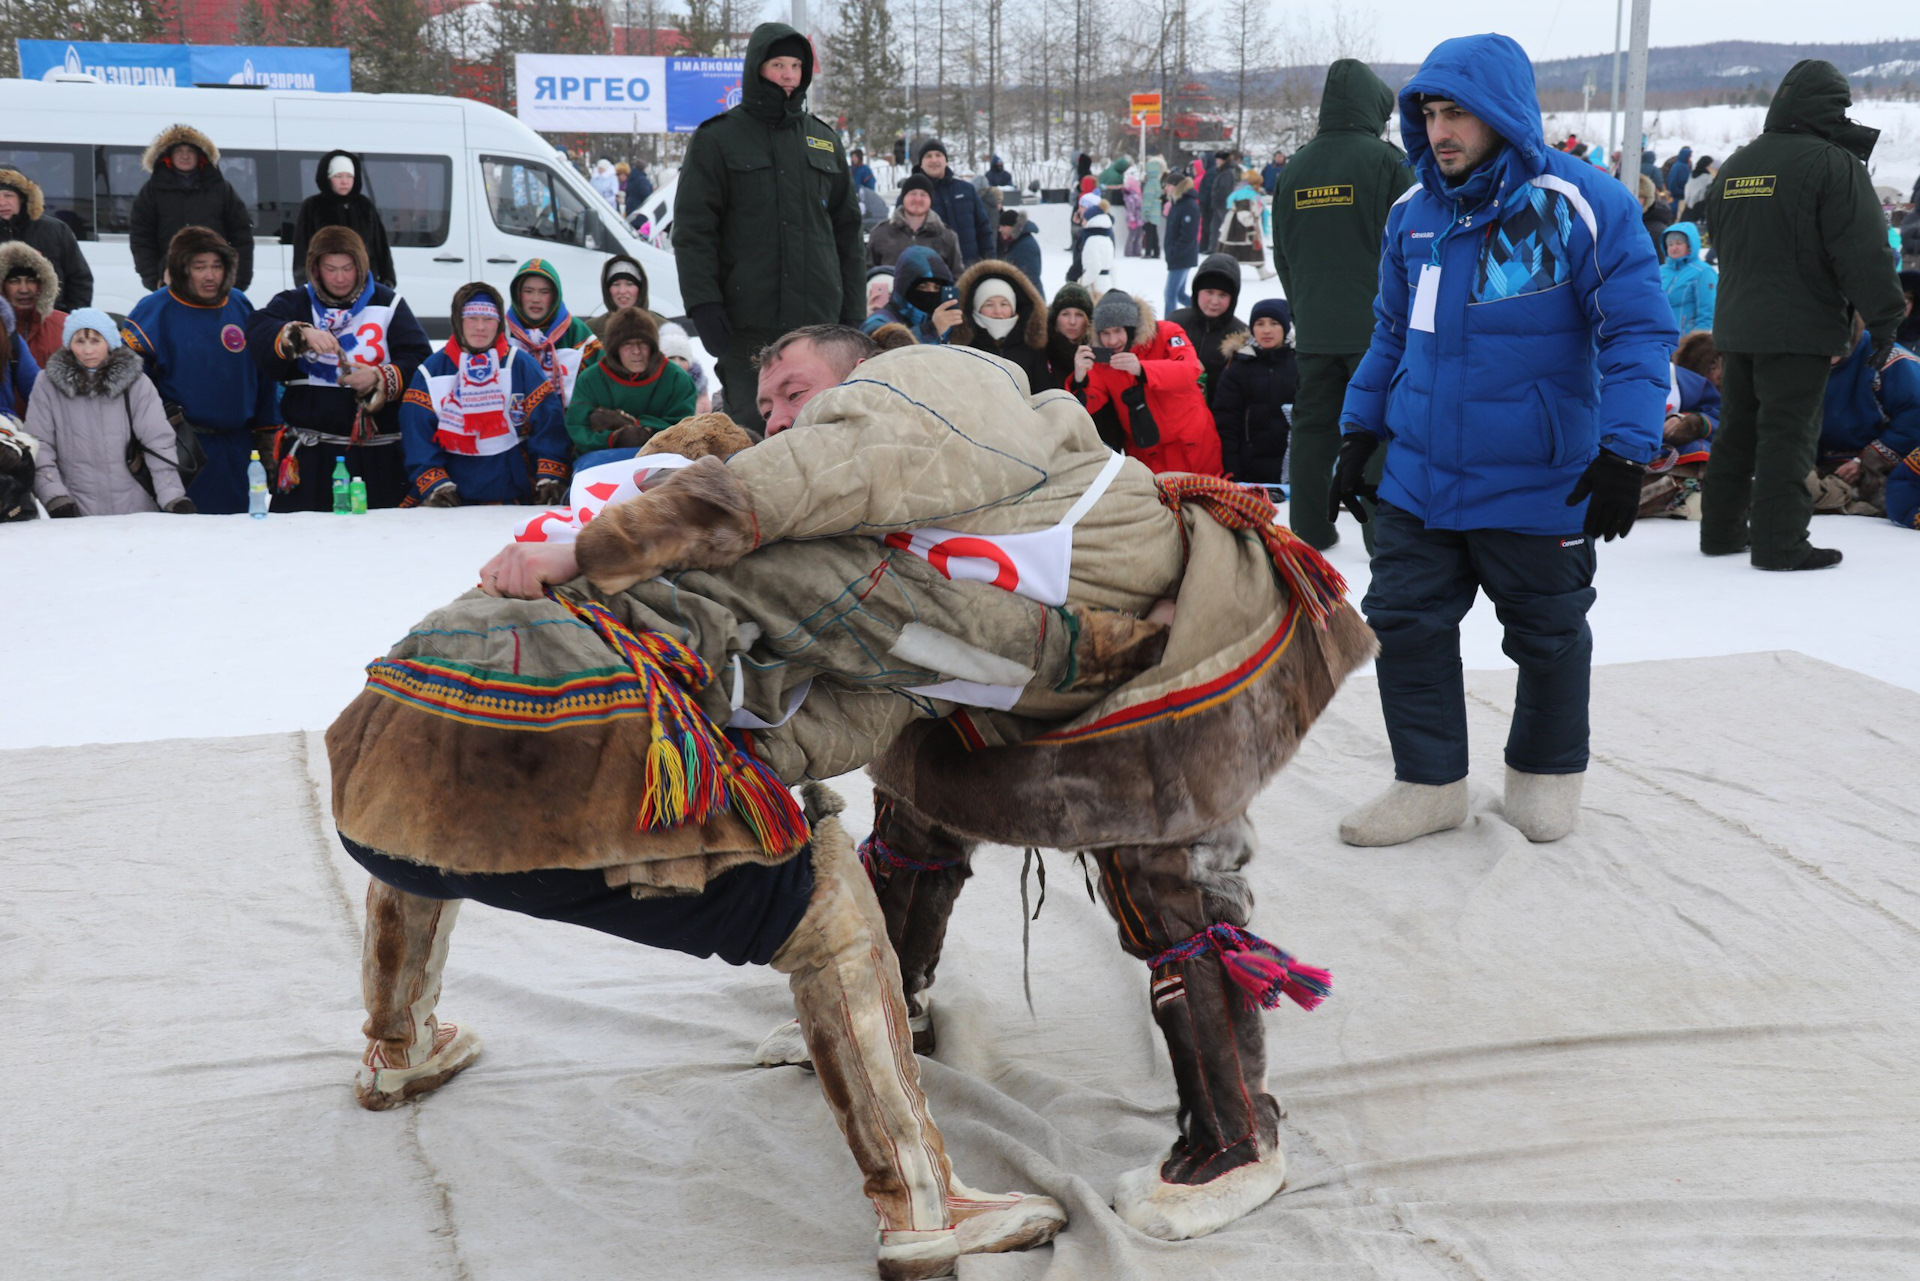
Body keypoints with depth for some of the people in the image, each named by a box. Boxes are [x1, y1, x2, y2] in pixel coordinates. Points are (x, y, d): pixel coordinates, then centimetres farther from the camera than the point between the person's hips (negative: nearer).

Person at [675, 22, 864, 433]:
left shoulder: (824, 140, 16)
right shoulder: (718, 139, 4)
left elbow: (847, 229, 18)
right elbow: (693, 229, -1)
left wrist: (851, 308, 13)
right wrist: (702, 303, -12)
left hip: (817, 320, 4)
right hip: (747, 323, -4)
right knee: (752, 431, -5)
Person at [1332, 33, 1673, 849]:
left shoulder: (1582, 207, -14)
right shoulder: (1413, 214, 3)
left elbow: (1638, 331, -14)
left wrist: (1626, 448, -22)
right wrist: (1360, 431, 14)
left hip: (1537, 489, -4)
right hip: (1419, 482, 5)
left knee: (1548, 638, 13)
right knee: (1404, 626, 5)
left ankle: (1546, 771, 36)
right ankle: (1431, 783, 20)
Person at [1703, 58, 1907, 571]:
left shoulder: (1735, 165, 12)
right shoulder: (1835, 164, -12)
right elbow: (1865, 251, -14)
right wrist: (1885, 318, -8)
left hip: (1736, 326, 7)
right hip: (1800, 329, -7)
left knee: (1737, 430, 15)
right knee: (1788, 434, -5)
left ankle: (1722, 530, 21)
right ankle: (1779, 543, -5)